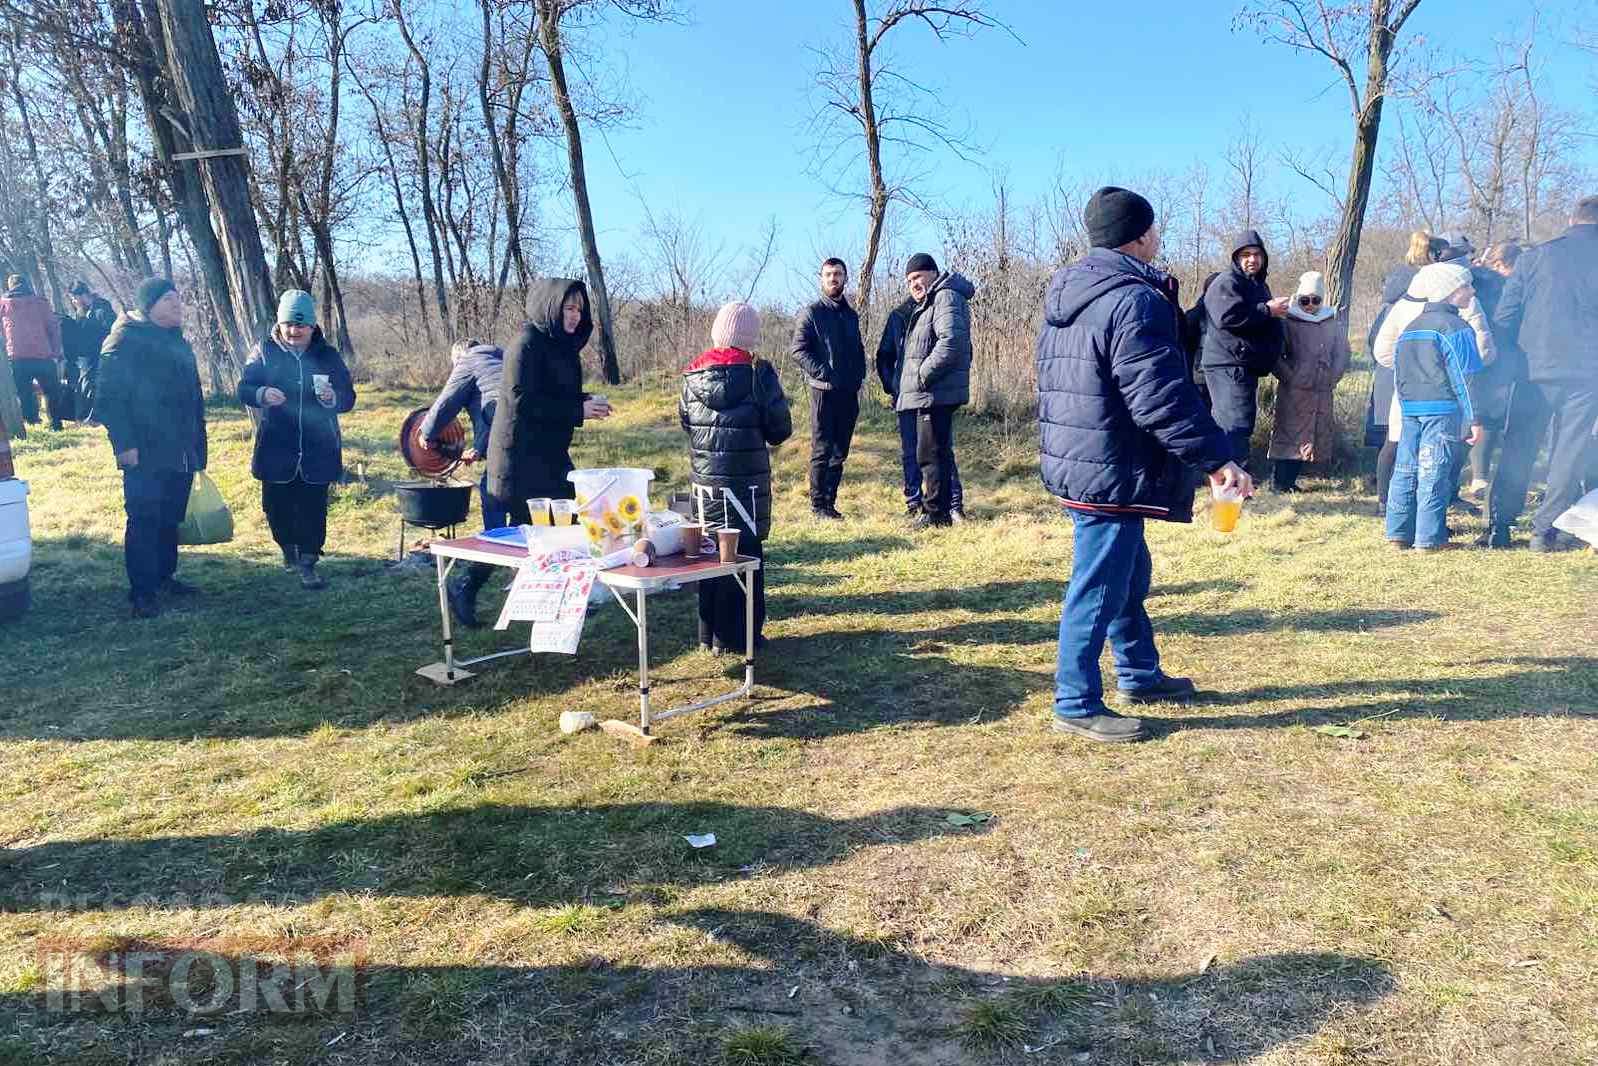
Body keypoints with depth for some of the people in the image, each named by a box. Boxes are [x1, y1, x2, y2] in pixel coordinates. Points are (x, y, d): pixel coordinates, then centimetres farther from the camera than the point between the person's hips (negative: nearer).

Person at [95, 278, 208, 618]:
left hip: (181, 453, 8)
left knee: (170, 519, 14)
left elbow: (193, 397, 22)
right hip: (144, 454, -8)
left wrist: (197, 444, 20)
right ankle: (142, 591, 1)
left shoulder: (178, 342, 17)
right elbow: (110, 397, -14)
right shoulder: (125, 341, -8)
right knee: (144, 521, -4)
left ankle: (164, 577, 26)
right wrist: (124, 444, -19)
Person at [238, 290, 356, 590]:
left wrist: (332, 397, -23)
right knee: (276, 507, 9)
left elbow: (348, 398, 1)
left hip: (318, 450, 0)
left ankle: (307, 563, 9)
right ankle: (289, 548, 34)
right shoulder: (265, 351, 1)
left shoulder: (328, 355, 2)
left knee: (313, 509, -1)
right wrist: (262, 394, -25)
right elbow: (244, 390, -2)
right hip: (276, 449, 1)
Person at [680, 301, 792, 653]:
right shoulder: (757, 374, -11)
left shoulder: (693, 376, 3)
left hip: (705, 479, 5)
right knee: (745, 555, 4)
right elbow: (780, 430, -6)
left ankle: (710, 633, 22)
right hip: (746, 482, -5)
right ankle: (737, 636, 7)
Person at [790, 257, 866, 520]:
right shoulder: (812, 313, -2)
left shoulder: (851, 315, 17)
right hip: (824, 390, -6)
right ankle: (818, 505, 2)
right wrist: (824, 373, -16)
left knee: (839, 452, 9)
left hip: (849, 392, 6)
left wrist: (859, 379, 8)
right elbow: (799, 350, -10)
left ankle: (830, 502, 17)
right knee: (822, 450, -4)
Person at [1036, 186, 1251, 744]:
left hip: (1074, 462, 10)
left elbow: (1053, 382, 20)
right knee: (1099, 588, -1)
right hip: (1113, 473, -10)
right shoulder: (1134, 301, -19)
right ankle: (1077, 704, 9)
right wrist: (1217, 457, -16)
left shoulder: (1065, 295, 12)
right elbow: (1162, 399, -24)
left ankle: (1140, 674, 37)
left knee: (1129, 575, 22)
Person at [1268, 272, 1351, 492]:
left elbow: (1342, 354, 15)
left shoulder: (1334, 323, 11)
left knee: (1319, 437, 6)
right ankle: (1279, 481, -2)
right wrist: (1290, 377, -10)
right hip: (1293, 391, -5)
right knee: (1289, 435, -6)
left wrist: (1332, 378, 3)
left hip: (1322, 392, 5)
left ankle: (1290, 480, 14)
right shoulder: (1288, 322, -1)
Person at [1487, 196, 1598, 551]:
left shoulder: (1537, 255, 3)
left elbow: (1503, 318, 2)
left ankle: (1498, 527, 9)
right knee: (1569, 452, 7)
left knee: (1517, 449, 8)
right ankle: (1545, 530, 7)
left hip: (1535, 369, 1)